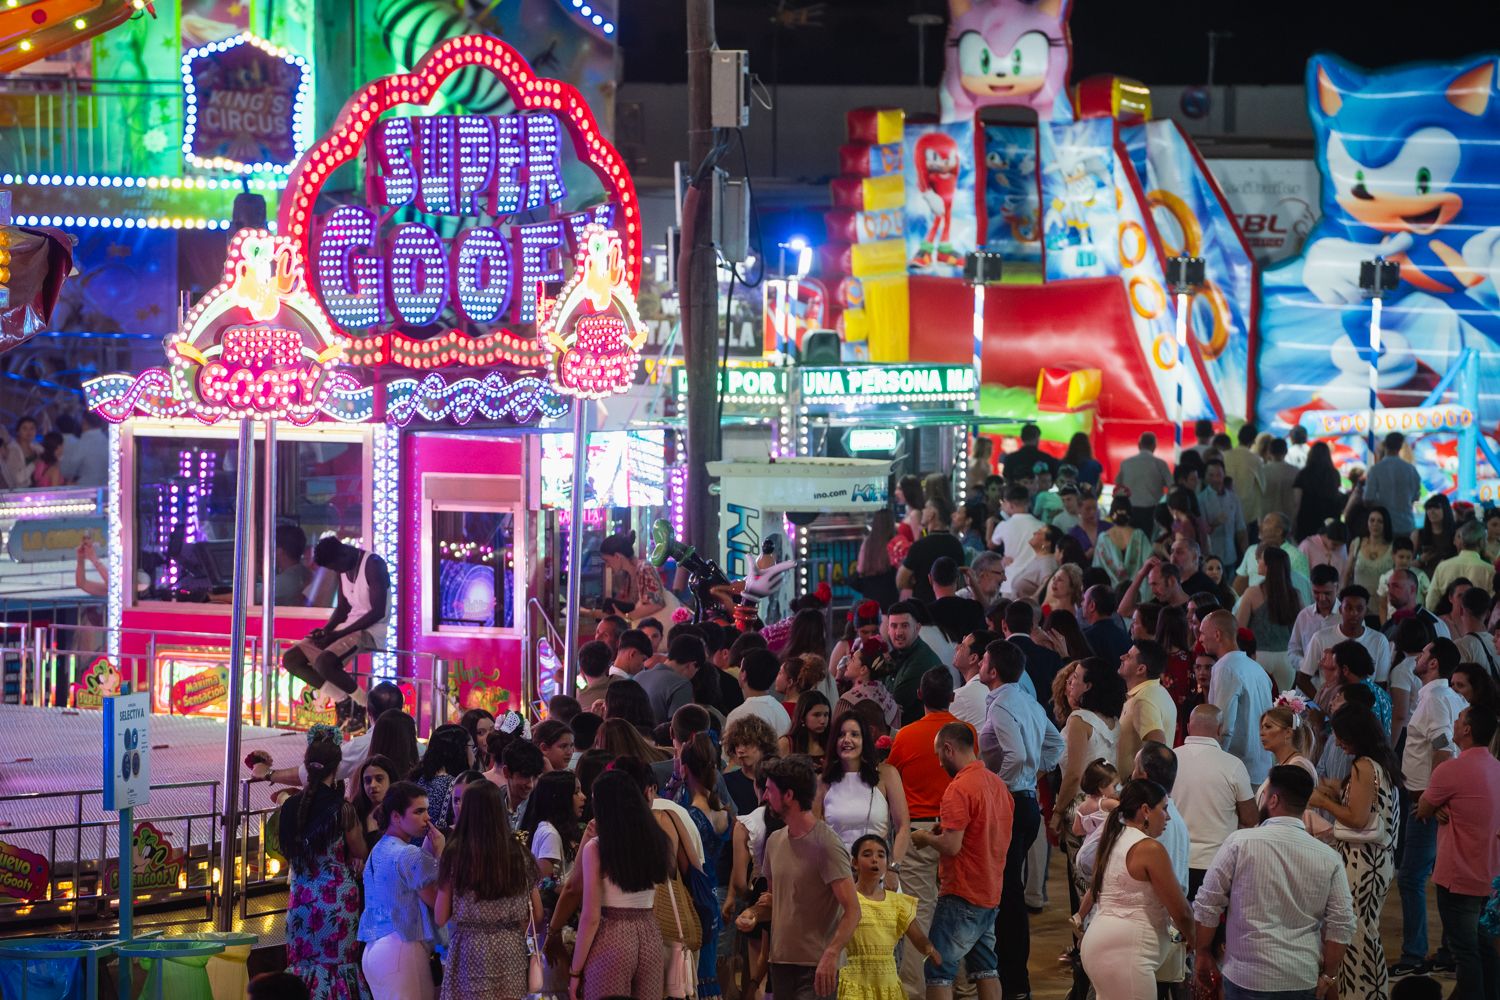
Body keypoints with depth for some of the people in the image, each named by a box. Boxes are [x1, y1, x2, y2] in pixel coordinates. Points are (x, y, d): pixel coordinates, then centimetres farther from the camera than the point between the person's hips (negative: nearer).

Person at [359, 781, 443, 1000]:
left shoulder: (378, 851, 15)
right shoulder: (410, 855, -13)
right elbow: (437, 900, -12)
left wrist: (427, 852, 11)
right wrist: (440, 854, -6)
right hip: (402, 949, -9)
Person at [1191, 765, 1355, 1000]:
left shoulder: (1240, 843, -7)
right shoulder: (1329, 859, 1)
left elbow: (1207, 903, -3)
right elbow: (1341, 927, 0)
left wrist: (1203, 954, 9)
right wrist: (1329, 977, 9)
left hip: (1248, 980, -3)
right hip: (1305, 981, 3)